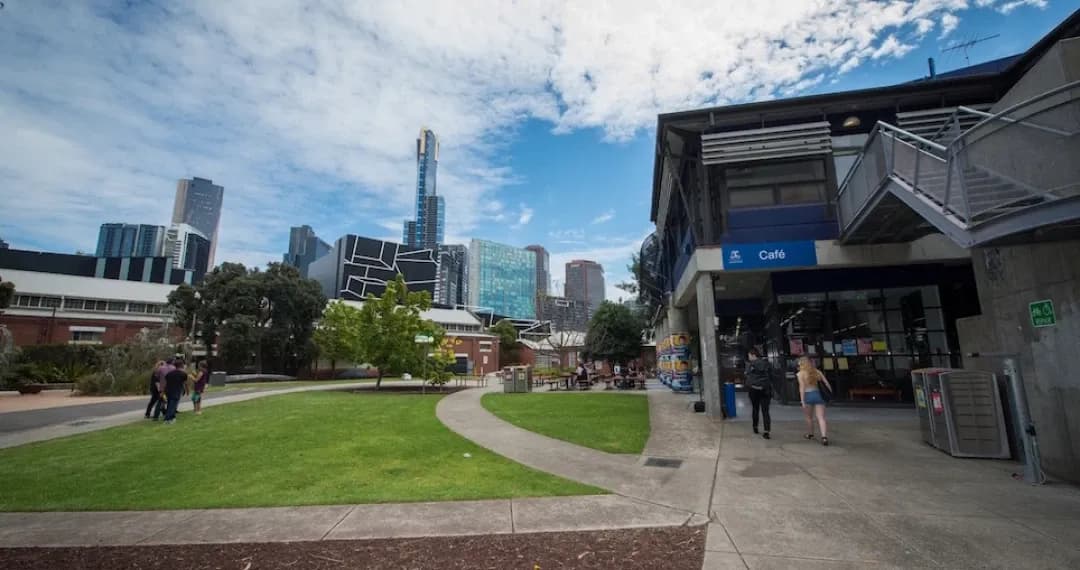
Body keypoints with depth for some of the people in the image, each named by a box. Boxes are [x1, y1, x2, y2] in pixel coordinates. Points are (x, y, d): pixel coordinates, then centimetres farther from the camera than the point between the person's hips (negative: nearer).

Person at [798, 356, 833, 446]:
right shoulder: (817, 371, 11)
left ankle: (810, 434, 32)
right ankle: (824, 436, -19)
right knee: (821, 418, -3)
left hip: (808, 395, -3)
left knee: (809, 417, 16)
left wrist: (802, 401, -10)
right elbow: (827, 383, 7)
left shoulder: (800, 373, -2)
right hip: (818, 394, 3)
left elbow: (802, 388, -10)